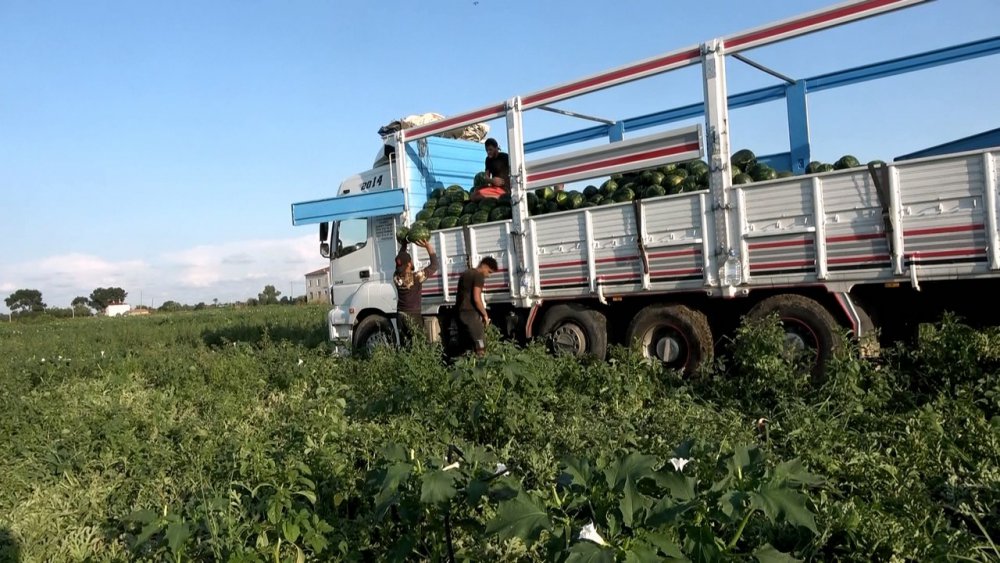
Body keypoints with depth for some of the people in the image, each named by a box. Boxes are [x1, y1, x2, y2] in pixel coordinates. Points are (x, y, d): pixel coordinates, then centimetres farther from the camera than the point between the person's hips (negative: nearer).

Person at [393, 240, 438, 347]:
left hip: (400, 315, 6)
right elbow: (434, 265, -13)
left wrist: (403, 245, 15)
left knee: (405, 346, 10)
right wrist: (428, 246, -14)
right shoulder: (416, 277, -19)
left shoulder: (396, 277, -3)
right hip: (413, 316, -6)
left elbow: (399, 260, 15)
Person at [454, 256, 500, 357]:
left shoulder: (465, 273, 20)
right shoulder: (478, 276, -7)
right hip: (470, 313, -9)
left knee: (466, 347, 10)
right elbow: (476, 299, -16)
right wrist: (485, 315, -5)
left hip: (459, 313, 9)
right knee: (480, 347, -8)